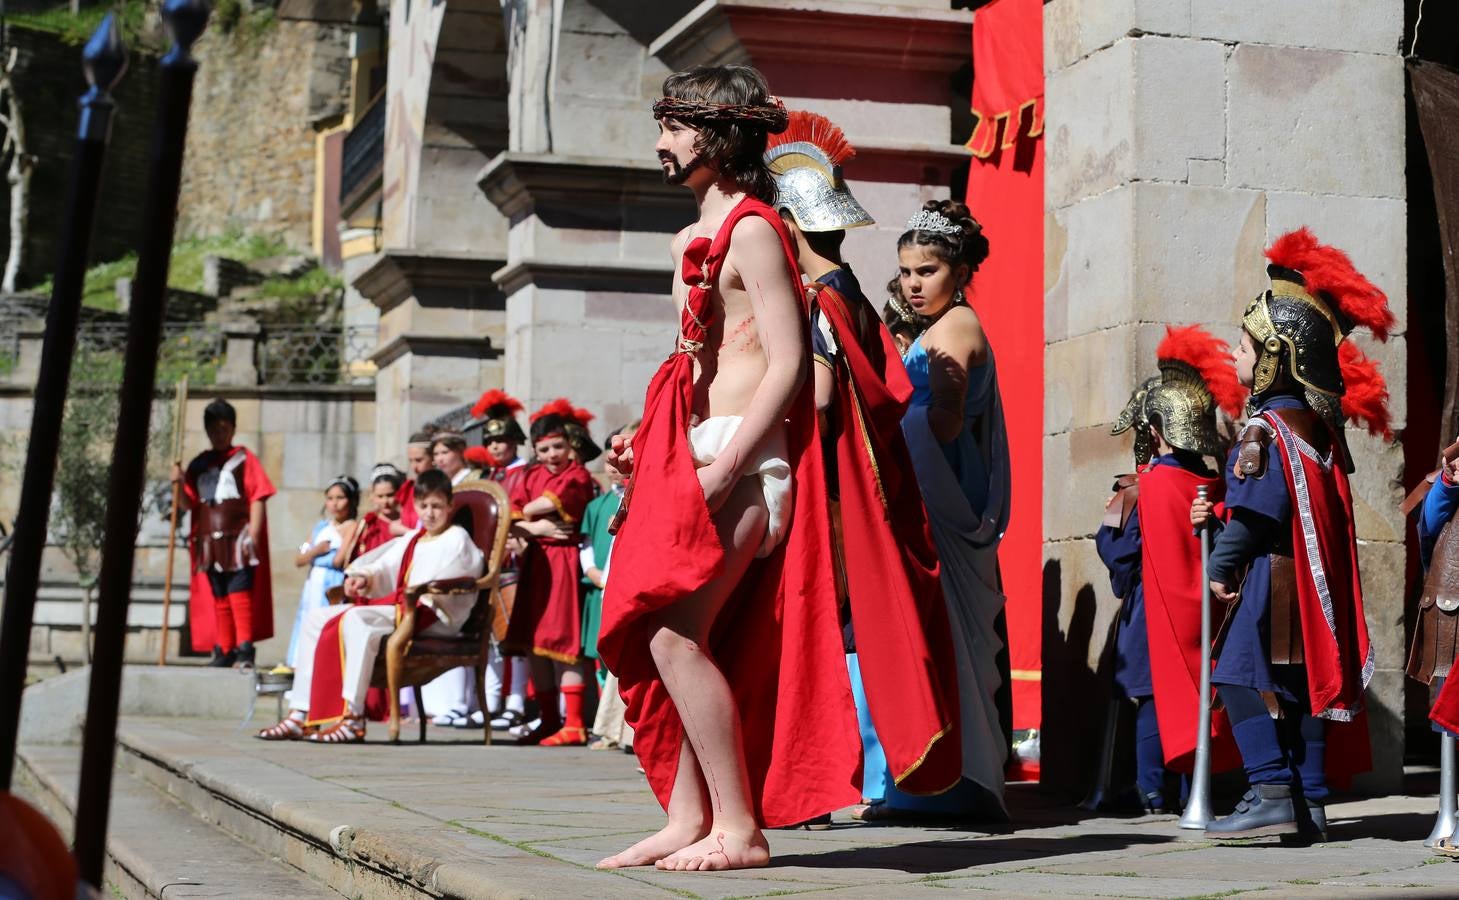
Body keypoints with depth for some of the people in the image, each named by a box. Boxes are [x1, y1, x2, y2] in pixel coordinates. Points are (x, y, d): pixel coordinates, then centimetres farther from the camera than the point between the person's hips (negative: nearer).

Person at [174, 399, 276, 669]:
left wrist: (253, 535, -13)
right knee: (218, 597, 9)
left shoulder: (244, 458, 1)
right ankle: (224, 649, 15)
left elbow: (258, 498, -5)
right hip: (209, 541, 5)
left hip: (237, 539, -5)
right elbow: (191, 504, 15)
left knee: (240, 593, -11)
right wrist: (180, 484, -5)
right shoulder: (199, 464, 14)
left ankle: (245, 648, -11)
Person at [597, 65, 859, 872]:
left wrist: (723, 467, -20)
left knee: (674, 633, -15)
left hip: (746, 456, -10)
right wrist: (646, 445, 13)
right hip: (698, 456, 10)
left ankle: (740, 828, -9)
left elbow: (788, 361, -16)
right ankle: (688, 818, 10)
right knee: (671, 636, 6)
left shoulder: (752, 229, -9)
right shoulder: (692, 239, 20)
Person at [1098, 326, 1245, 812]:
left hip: (1154, 610, -4)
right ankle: (1193, 788, 12)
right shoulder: (1215, 487, 0)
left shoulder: (1145, 488, -13)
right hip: (1200, 611, 4)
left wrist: (1111, 517, 4)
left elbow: (1120, 554, -11)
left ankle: (1153, 789, 1)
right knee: (1193, 691, 10)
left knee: (1152, 695, 2)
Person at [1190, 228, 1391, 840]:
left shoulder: (1266, 428, -14)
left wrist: (1220, 565, -11)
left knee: (1243, 676, -10)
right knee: (1303, 685, 10)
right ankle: (1308, 805, 12)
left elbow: (1258, 509, -20)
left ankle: (1271, 794, -17)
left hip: (1274, 575, -10)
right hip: (1316, 578, 10)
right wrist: (1218, 517, 13)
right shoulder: (1317, 425, 14)